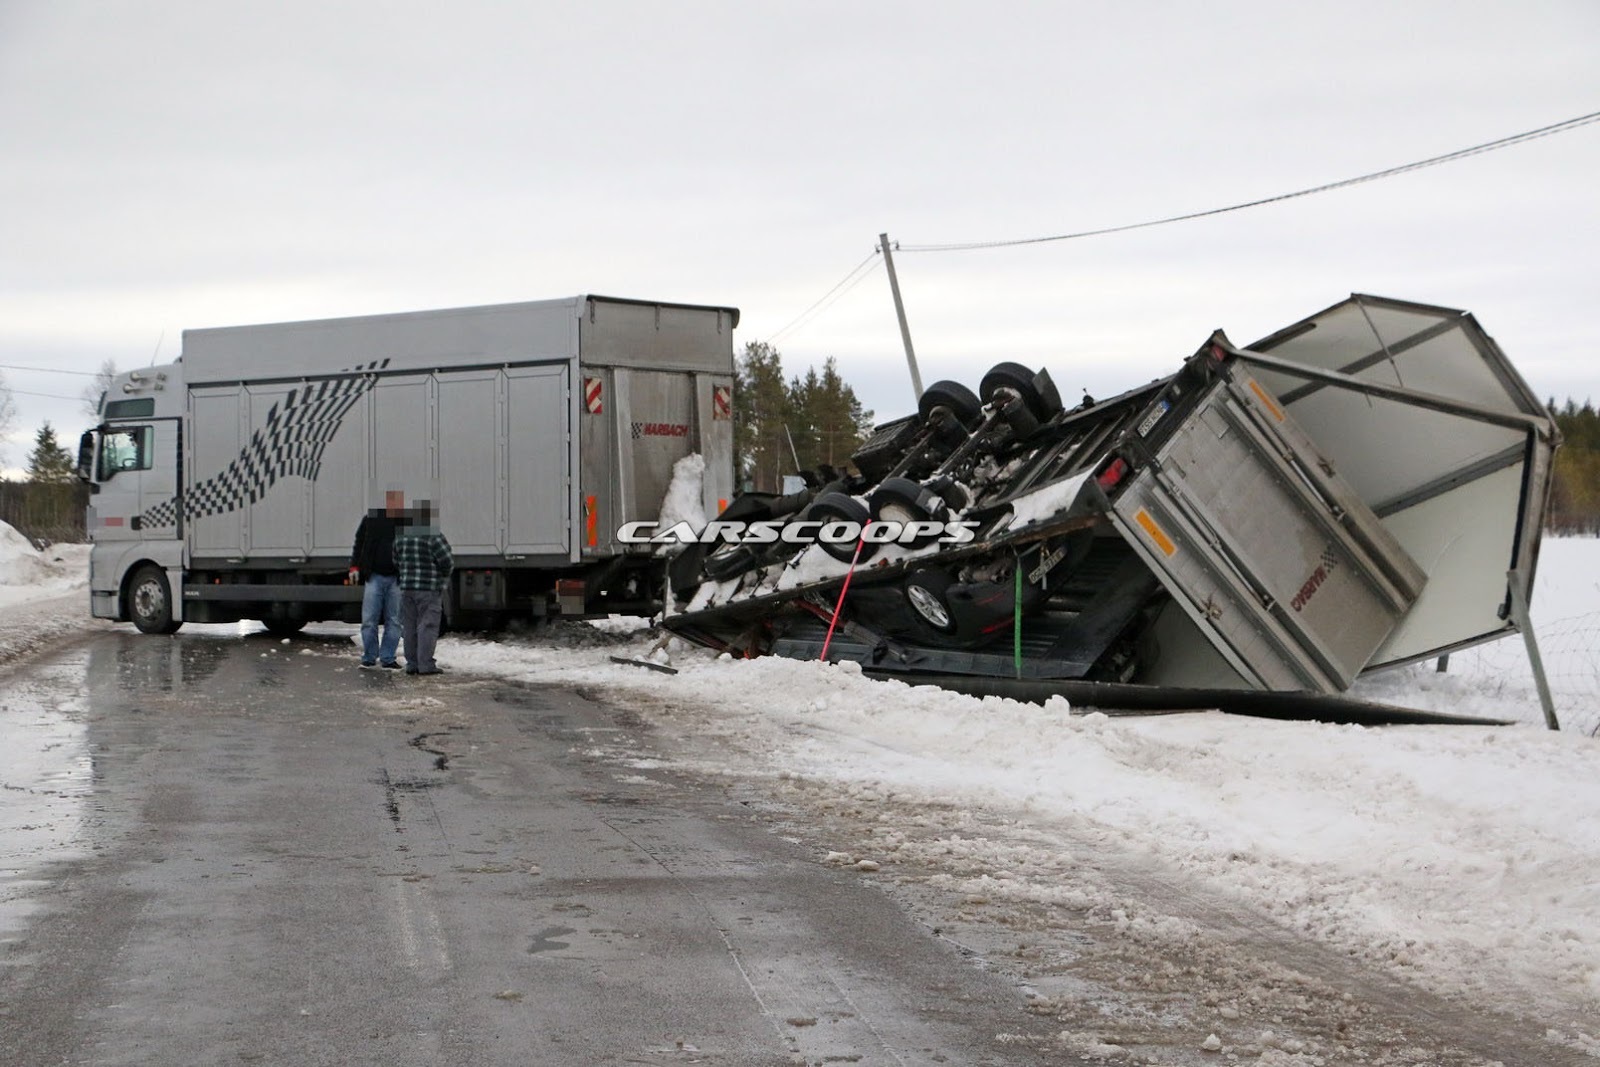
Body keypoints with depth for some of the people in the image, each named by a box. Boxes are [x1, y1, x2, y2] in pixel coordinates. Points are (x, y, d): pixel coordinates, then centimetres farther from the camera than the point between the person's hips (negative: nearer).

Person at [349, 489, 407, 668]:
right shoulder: (371, 518, 4)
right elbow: (359, 544, 10)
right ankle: (369, 658, 8)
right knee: (369, 620, -1)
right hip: (374, 575, 0)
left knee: (394, 620, 2)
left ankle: (388, 658, 9)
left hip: (396, 579, 0)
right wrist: (354, 566, 2)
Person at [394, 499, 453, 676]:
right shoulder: (433, 536, -12)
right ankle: (425, 664, -7)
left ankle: (412, 664, 11)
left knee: (410, 627, 10)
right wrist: (444, 575, 7)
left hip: (407, 588, 6)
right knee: (427, 626, -4)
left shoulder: (401, 537, 8)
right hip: (429, 589, -6)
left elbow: (396, 563, 14)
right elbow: (447, 561, -13)